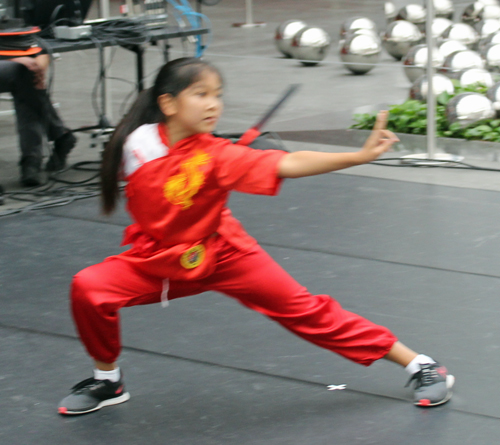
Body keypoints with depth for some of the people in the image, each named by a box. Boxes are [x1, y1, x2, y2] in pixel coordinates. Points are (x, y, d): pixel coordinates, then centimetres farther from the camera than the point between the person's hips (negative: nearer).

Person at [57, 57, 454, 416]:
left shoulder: (217, 156, -23)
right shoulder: (137, 143, -16)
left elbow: (287, 165, -36)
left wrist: (359, 156, -45)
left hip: (222, 256, -2)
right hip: (158, 258, 2)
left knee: (304, 310, -5)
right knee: (89, 288, -18)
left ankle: (419, 365, 5)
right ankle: (107, 382, 9)